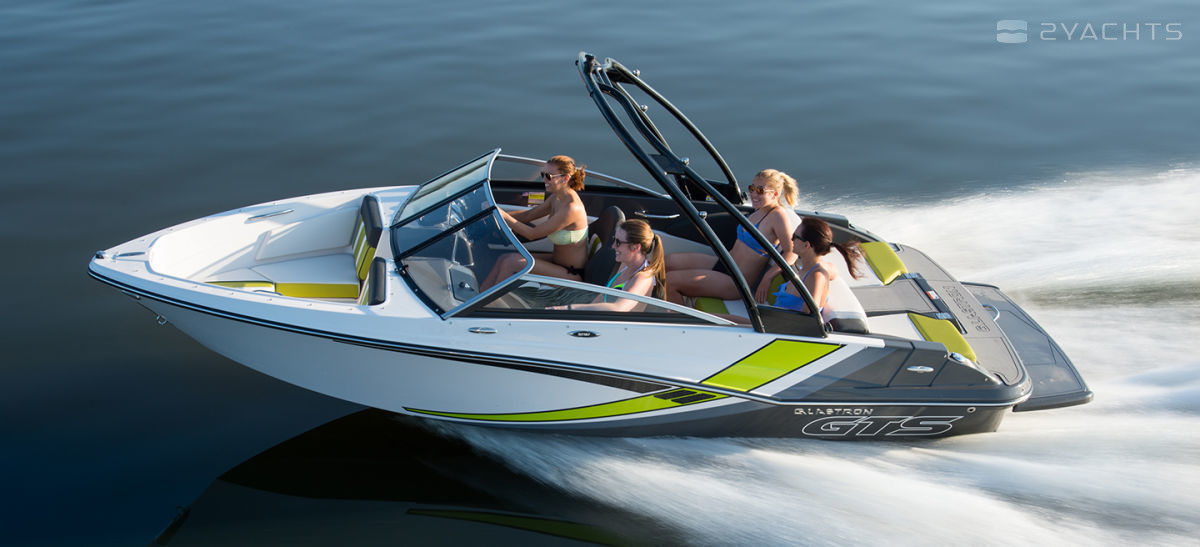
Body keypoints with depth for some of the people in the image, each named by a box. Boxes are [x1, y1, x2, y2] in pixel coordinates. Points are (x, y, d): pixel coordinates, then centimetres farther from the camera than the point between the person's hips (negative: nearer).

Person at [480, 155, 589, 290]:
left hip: (573, 275, -9)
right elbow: (529, 215, 15)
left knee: (512, 261, -18)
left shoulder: (571, 209, -26)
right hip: (557, 261, 9)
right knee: (504, 259, -1)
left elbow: (532, 234, -22)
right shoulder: (556, 198, 3)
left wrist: (504, 216, -19)